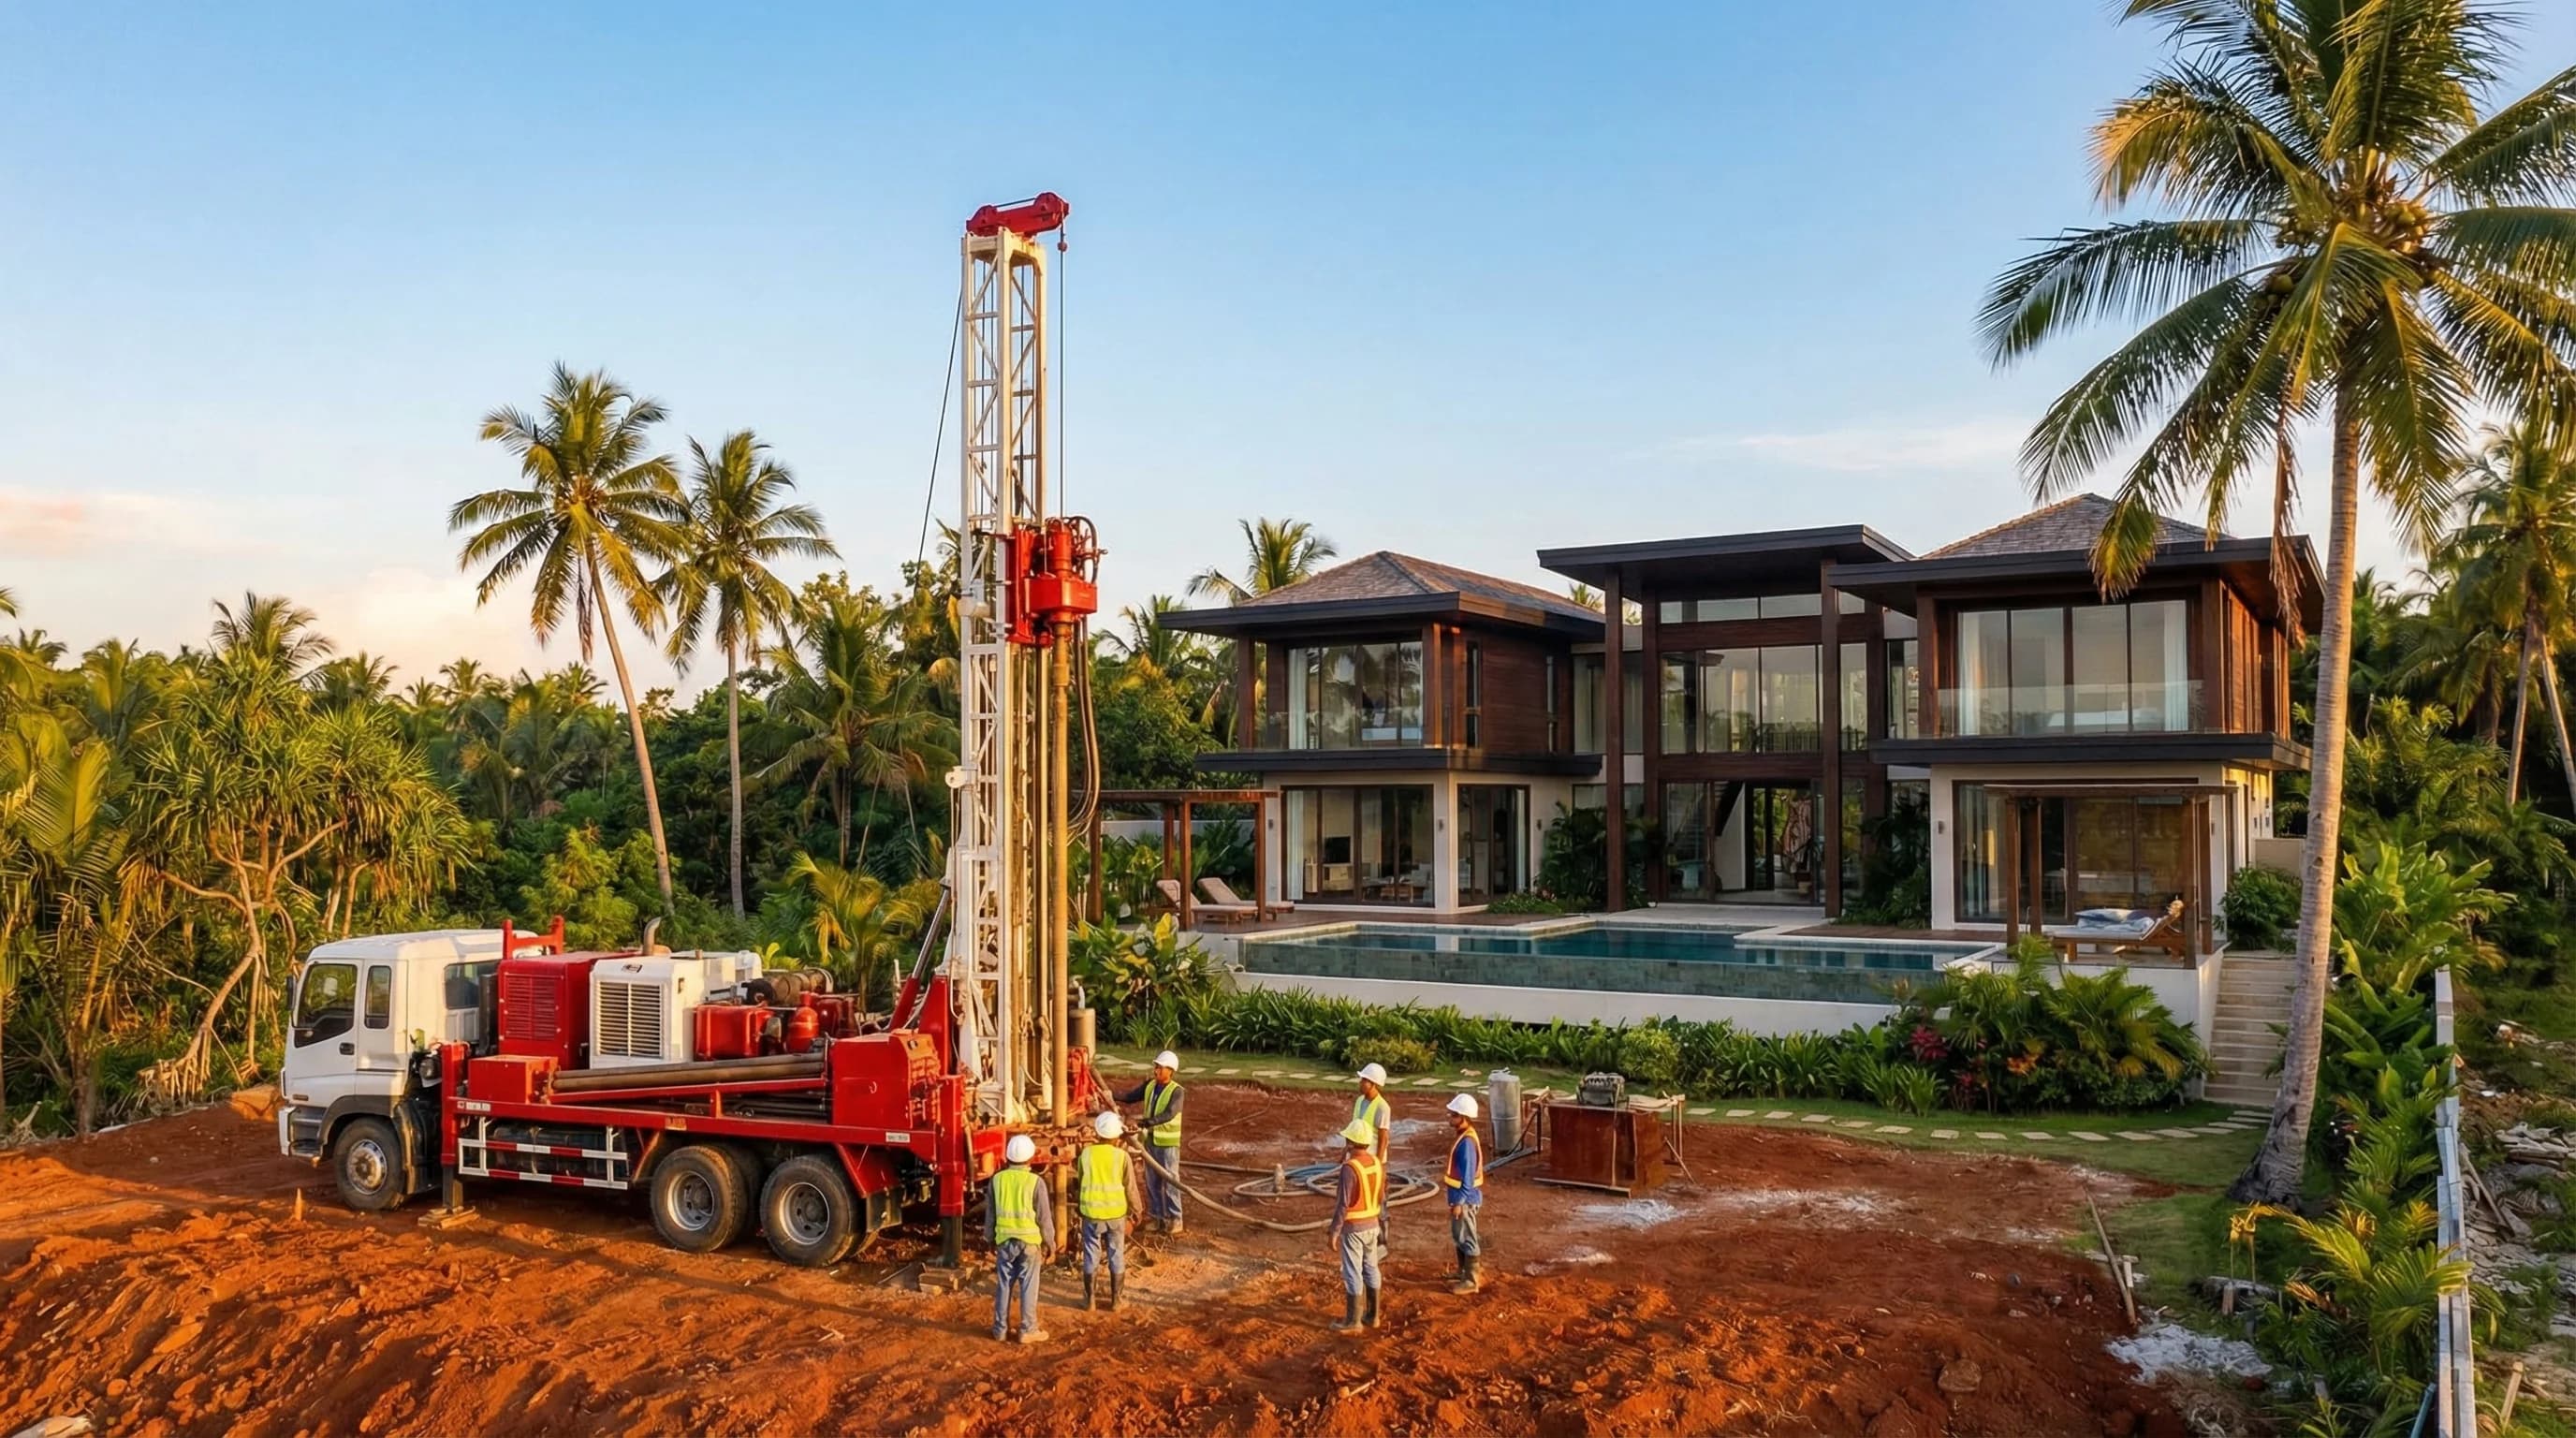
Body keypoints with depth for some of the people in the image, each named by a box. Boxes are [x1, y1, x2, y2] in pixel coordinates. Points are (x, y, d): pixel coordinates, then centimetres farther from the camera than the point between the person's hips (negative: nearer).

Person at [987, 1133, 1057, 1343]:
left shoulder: (997, 1179, -2)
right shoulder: (1035, 1182, -12)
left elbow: (990, 1214, 6)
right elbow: (1044, 1216, -7)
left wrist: (991, 1239, 18)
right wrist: (1050, 1242, 4)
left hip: (1004, 1240, 3)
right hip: (1030, 1240, -3)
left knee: (1003, 1285, 11)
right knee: (1028, 1286, 4)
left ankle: (1001, 1328, 17)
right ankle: (1028, 1330, 8)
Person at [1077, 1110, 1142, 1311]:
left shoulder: (1086, 1154, -7)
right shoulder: (1122, 1156, -10)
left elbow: (1080, 1183, 4)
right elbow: (1130, 1187, -4)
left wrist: (1079, 1204, 21)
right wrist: (1136, 1207, 12)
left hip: (1091, 1213, 1)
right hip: (1116, 1214, -1)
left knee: (1091, 1257, 12)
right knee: (1117, 1257, 12)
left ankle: (1090, 1300, 19)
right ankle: (1117, 1300, 18)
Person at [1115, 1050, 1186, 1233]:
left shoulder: (1176, 1091, -17)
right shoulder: (1149, 1086, 3)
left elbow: (1169, 1114, -30)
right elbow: (1130, 1097, 6)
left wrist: (1145, 1123, -41)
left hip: (1168, 1142, -6)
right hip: (1150, 1140, 6)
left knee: (1170, 1181, -1)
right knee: (1152, 1180, 11)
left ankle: (1175, 1219, 9)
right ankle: (1158, 1217, 22)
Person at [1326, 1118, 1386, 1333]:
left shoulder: (1350, 1168, -24)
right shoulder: (1377, 1163, 0)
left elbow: (1343, 1204, -22)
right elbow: (1380, 1197, 9)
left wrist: (1334, 1232, -14)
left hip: (1353, 1227, -7)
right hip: (1373, 1224, 7)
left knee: (1352, 1273, 1)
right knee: (1370, 1269, 16)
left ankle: (1353, 1321, 8)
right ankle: (1372, 1315, 24)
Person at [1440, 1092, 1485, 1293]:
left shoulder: (1467, 1142, -25)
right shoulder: (1461, 1136, 6)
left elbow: (1467, 1176, -24)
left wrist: (1459, 1202, -22)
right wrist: (1447, 1178, 21)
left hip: (1465, 1199, -10)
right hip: (1460, 1196, 10)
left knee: (1467, 1239, 0)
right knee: (1458, 1236, 22)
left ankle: (1471, 1281, 10)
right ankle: (1463, 1272, 36)